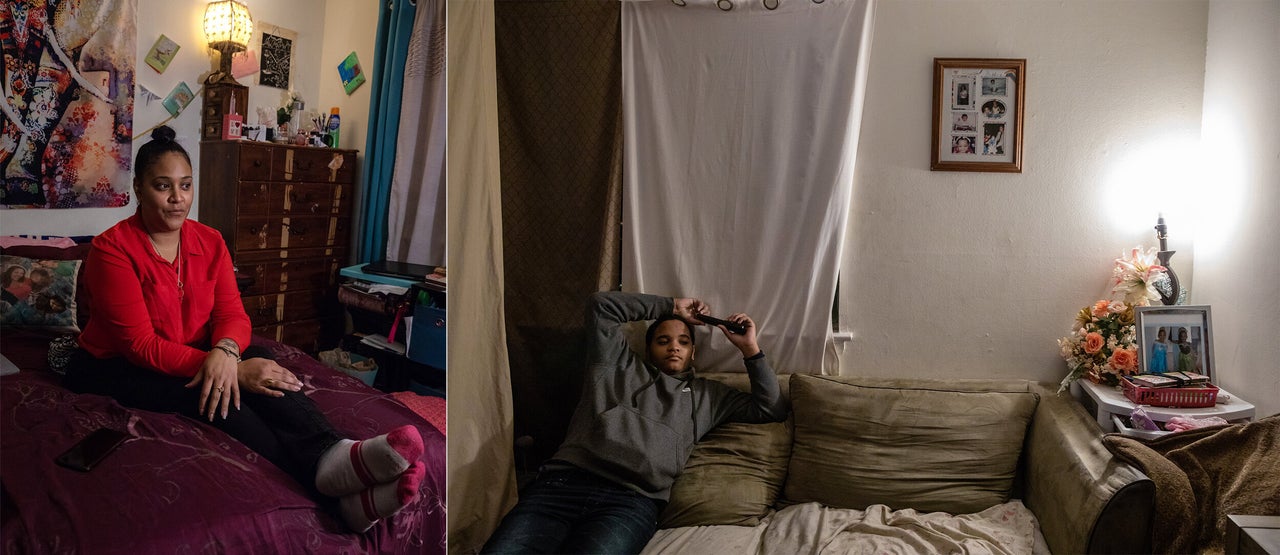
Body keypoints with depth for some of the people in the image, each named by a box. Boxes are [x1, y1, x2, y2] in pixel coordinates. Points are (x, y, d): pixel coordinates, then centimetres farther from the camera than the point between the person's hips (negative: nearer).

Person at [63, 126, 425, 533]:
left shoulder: (210, 242, 0)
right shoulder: (112, 250, -17)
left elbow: (233, 314, -7)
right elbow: (141, 346, -23)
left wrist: (225, 352, -34)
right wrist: (235, 371, -32)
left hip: (194, 358, 5)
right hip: (116, 368, -5)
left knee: (259, 366, -26)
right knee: (206, 392, -33)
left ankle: (331, 454, -53)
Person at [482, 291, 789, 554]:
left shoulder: (707, 395, 29)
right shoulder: (617, 364, 28)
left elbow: (772, 410, 27)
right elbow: (602, 305, 25)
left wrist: (750, 349, 20)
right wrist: (672, 306, 29)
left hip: (631, 500, 0)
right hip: (563, 482, 1)